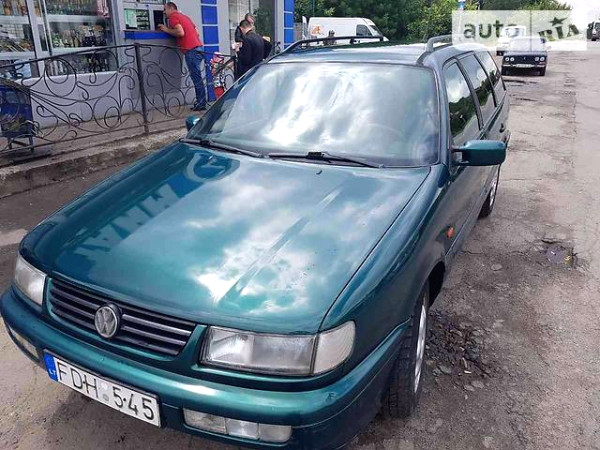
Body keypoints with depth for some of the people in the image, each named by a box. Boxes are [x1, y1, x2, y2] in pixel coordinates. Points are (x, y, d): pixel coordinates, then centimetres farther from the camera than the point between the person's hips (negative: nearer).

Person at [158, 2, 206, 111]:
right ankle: (201, 102, 11)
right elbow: (197, 33, 24)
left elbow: (180, 32, -15)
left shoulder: (173, 16, 1)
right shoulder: (184, 16, 27)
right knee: (197, 78, 9)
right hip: (197, 47, 9)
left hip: (191, 50, -9)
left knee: (196, 78, -8)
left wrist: (167, 30, 0)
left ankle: (201, 103, -7)